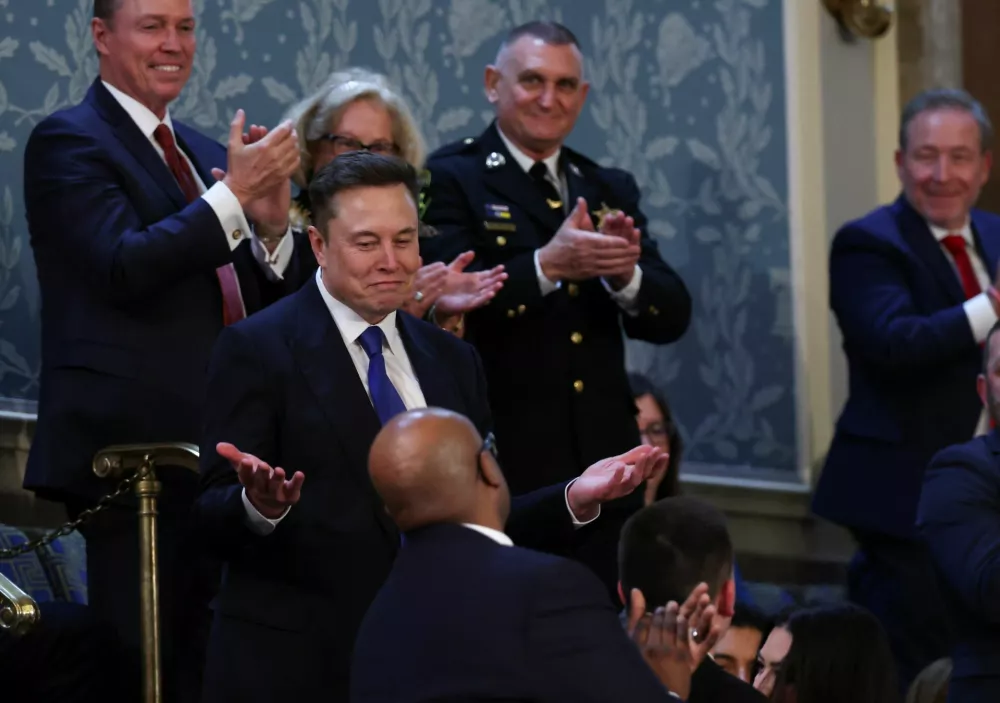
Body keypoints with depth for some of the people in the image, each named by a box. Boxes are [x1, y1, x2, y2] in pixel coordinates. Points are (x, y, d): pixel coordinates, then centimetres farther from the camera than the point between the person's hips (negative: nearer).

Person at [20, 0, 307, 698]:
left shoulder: (208, 155, 20)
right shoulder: (67, 142, -4)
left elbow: (262, 303, 18)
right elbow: (125, 267, -18)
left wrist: (272, 227, -2)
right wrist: (233, 196, -17)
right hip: (136, 451, -7)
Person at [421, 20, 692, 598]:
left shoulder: (611, 190, 15)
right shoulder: (451, 180, -2)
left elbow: (671, 318, 6)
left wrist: (624, 273, -14)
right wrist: (546, 265, -28)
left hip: (602, 464, 5)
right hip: (503, 467, -5)